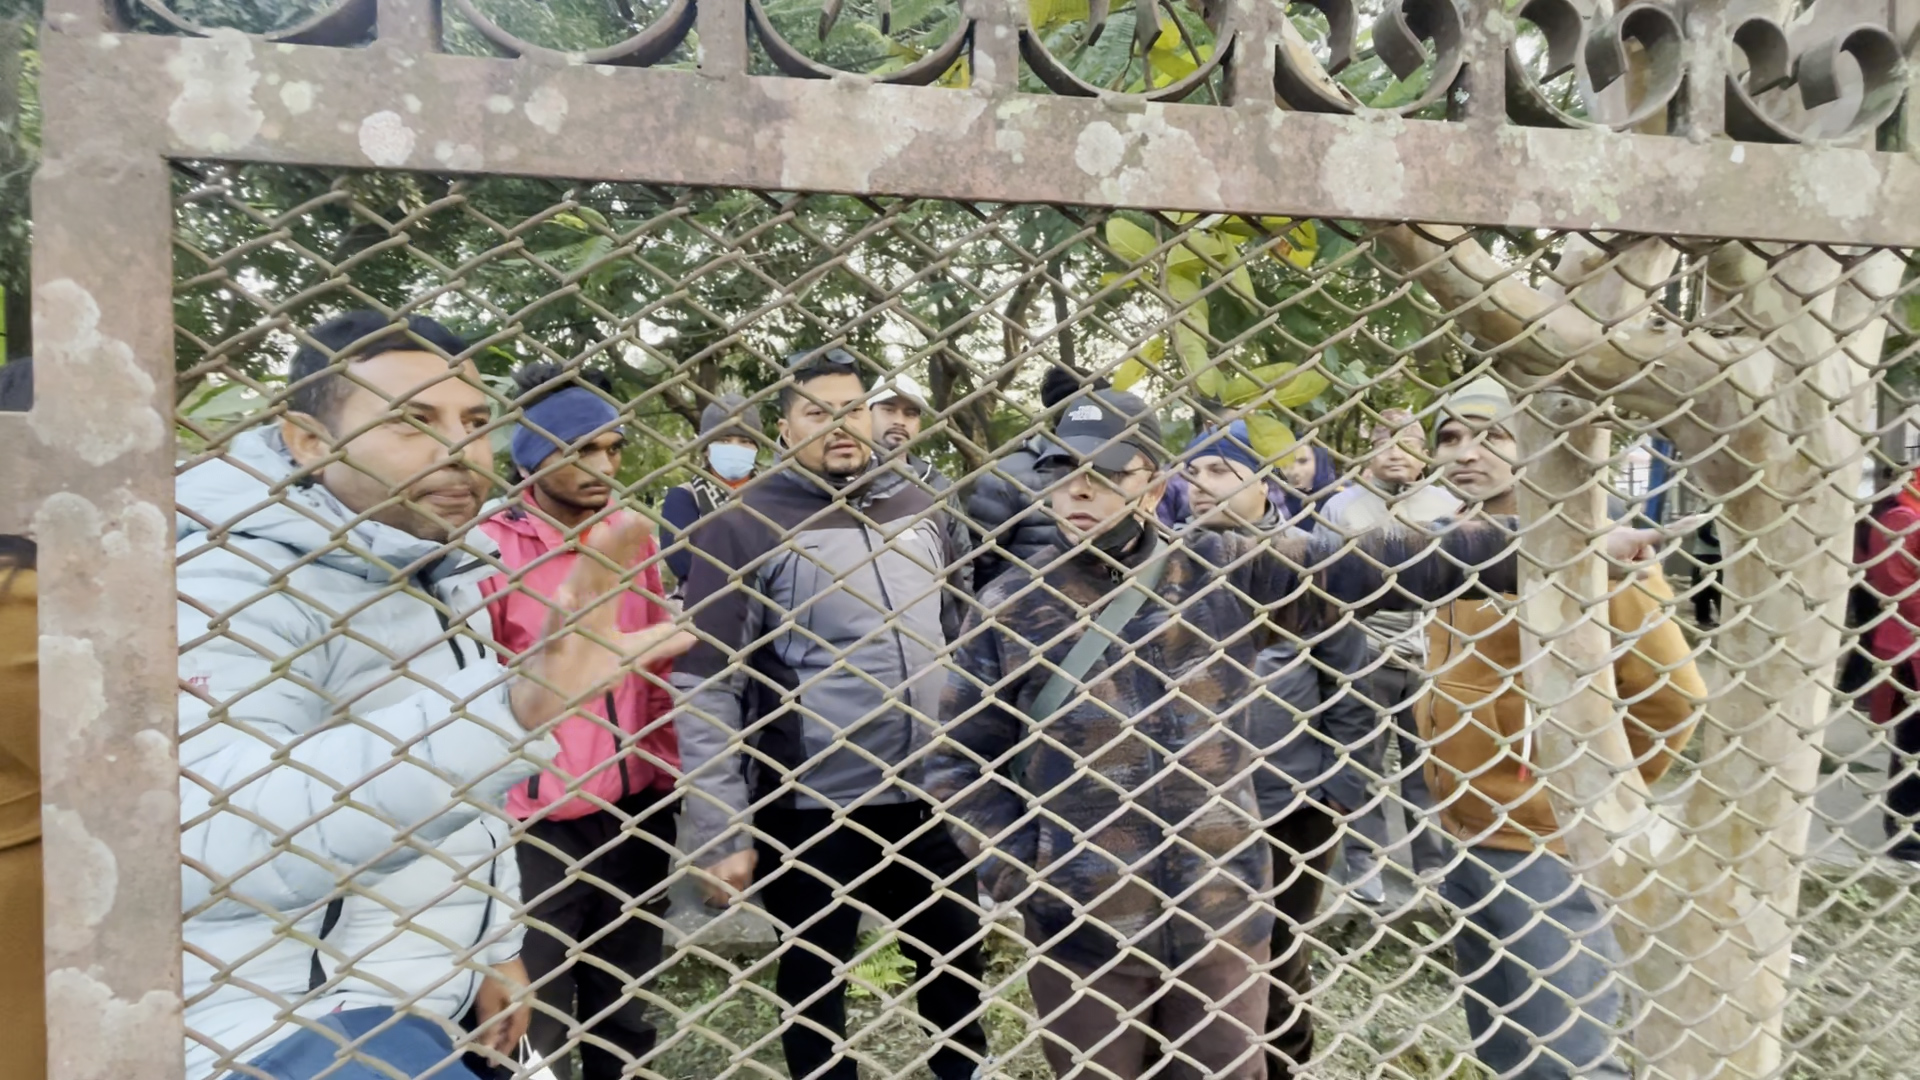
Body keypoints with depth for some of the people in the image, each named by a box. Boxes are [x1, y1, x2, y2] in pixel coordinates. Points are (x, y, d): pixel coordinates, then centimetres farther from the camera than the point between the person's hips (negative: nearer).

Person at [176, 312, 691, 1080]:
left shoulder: (448, 572, 7)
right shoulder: (230, 579, -20)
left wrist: (491, 948, 18)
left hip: (434, 987, 8)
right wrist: (508, 711, -43)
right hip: (294, 1017, -8)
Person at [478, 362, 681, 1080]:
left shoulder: (634, 535, 5)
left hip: (635, 810, 5)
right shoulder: (489, 547, -11)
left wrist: (668, 777, 11)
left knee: (623, 1009, 19)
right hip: (535, 819, -4)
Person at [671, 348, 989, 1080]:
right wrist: (720, 834, -14)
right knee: (814, 979, 13)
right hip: (806, 808, -4)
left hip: (922, 796, 5)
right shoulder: (744, 526, -10)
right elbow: (704, 688, -12)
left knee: (956, 961, 19)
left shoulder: (919, 508, 6)